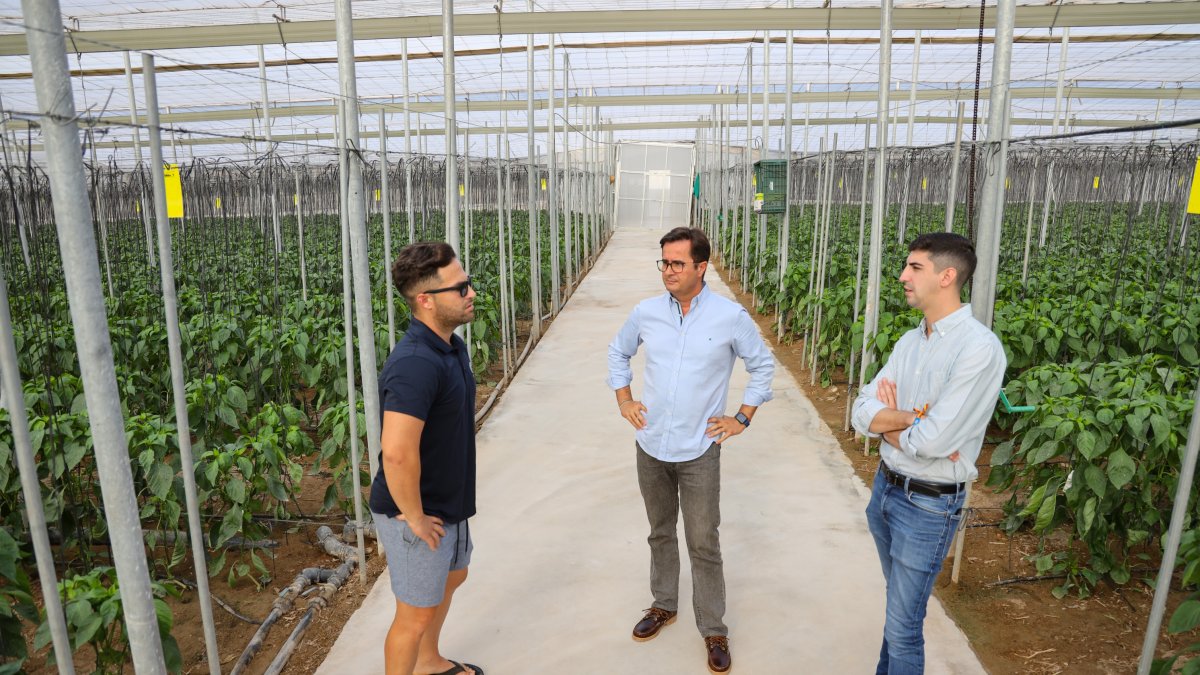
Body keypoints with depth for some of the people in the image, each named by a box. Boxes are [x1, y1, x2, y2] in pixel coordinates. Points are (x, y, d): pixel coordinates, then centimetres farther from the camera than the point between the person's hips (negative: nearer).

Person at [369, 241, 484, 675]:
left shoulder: (451, 346, 0)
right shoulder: (416, 364, -31)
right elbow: (397, 452, -38)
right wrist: (414, 518, -24)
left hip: (448, 503, 10)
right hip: (418, 514, -10)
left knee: (452, 577, 29)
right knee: (416, 614, 9)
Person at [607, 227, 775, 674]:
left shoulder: (731, 316, -10)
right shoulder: (646, 312, -2)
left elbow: (763, 365, 3)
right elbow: (618, 353, 16)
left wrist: (743, 418, 0)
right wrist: (624, 401, 8)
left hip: (699, 452, -3)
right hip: (651, 446, 3)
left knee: (704, 545, 4)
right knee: (660, 533, 19)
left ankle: (714, 631, 23)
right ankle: (664, 605, 40)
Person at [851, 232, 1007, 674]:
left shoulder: (980, 348, -21)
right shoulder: (909, 342, 2)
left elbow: (934, 441, -27)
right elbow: (862, 414, -2)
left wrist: (886, 421, -9)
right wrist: (915, 416, -18)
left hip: (928, 504, -7)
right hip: (885, 487, 7)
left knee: (904, 624, 8)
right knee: (899, 603, 26)